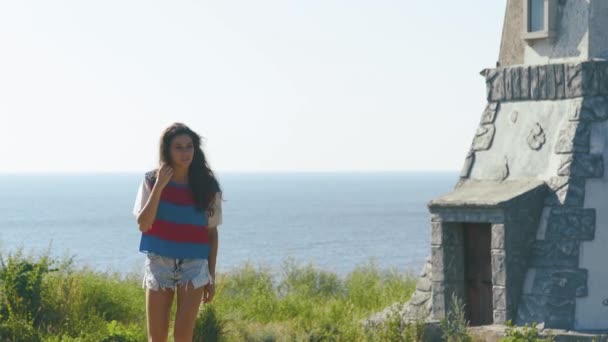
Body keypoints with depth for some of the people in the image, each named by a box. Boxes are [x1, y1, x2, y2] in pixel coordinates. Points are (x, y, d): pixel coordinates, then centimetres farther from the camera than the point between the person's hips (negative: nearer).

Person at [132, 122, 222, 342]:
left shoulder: (206, 186, 1)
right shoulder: (152, 181, 0)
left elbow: (212, 233, 6)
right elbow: (143, 224, -10)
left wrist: (211, 275, 4)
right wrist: (159, 186, -14)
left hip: (194, 265, -1)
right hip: (159, 262, 1)